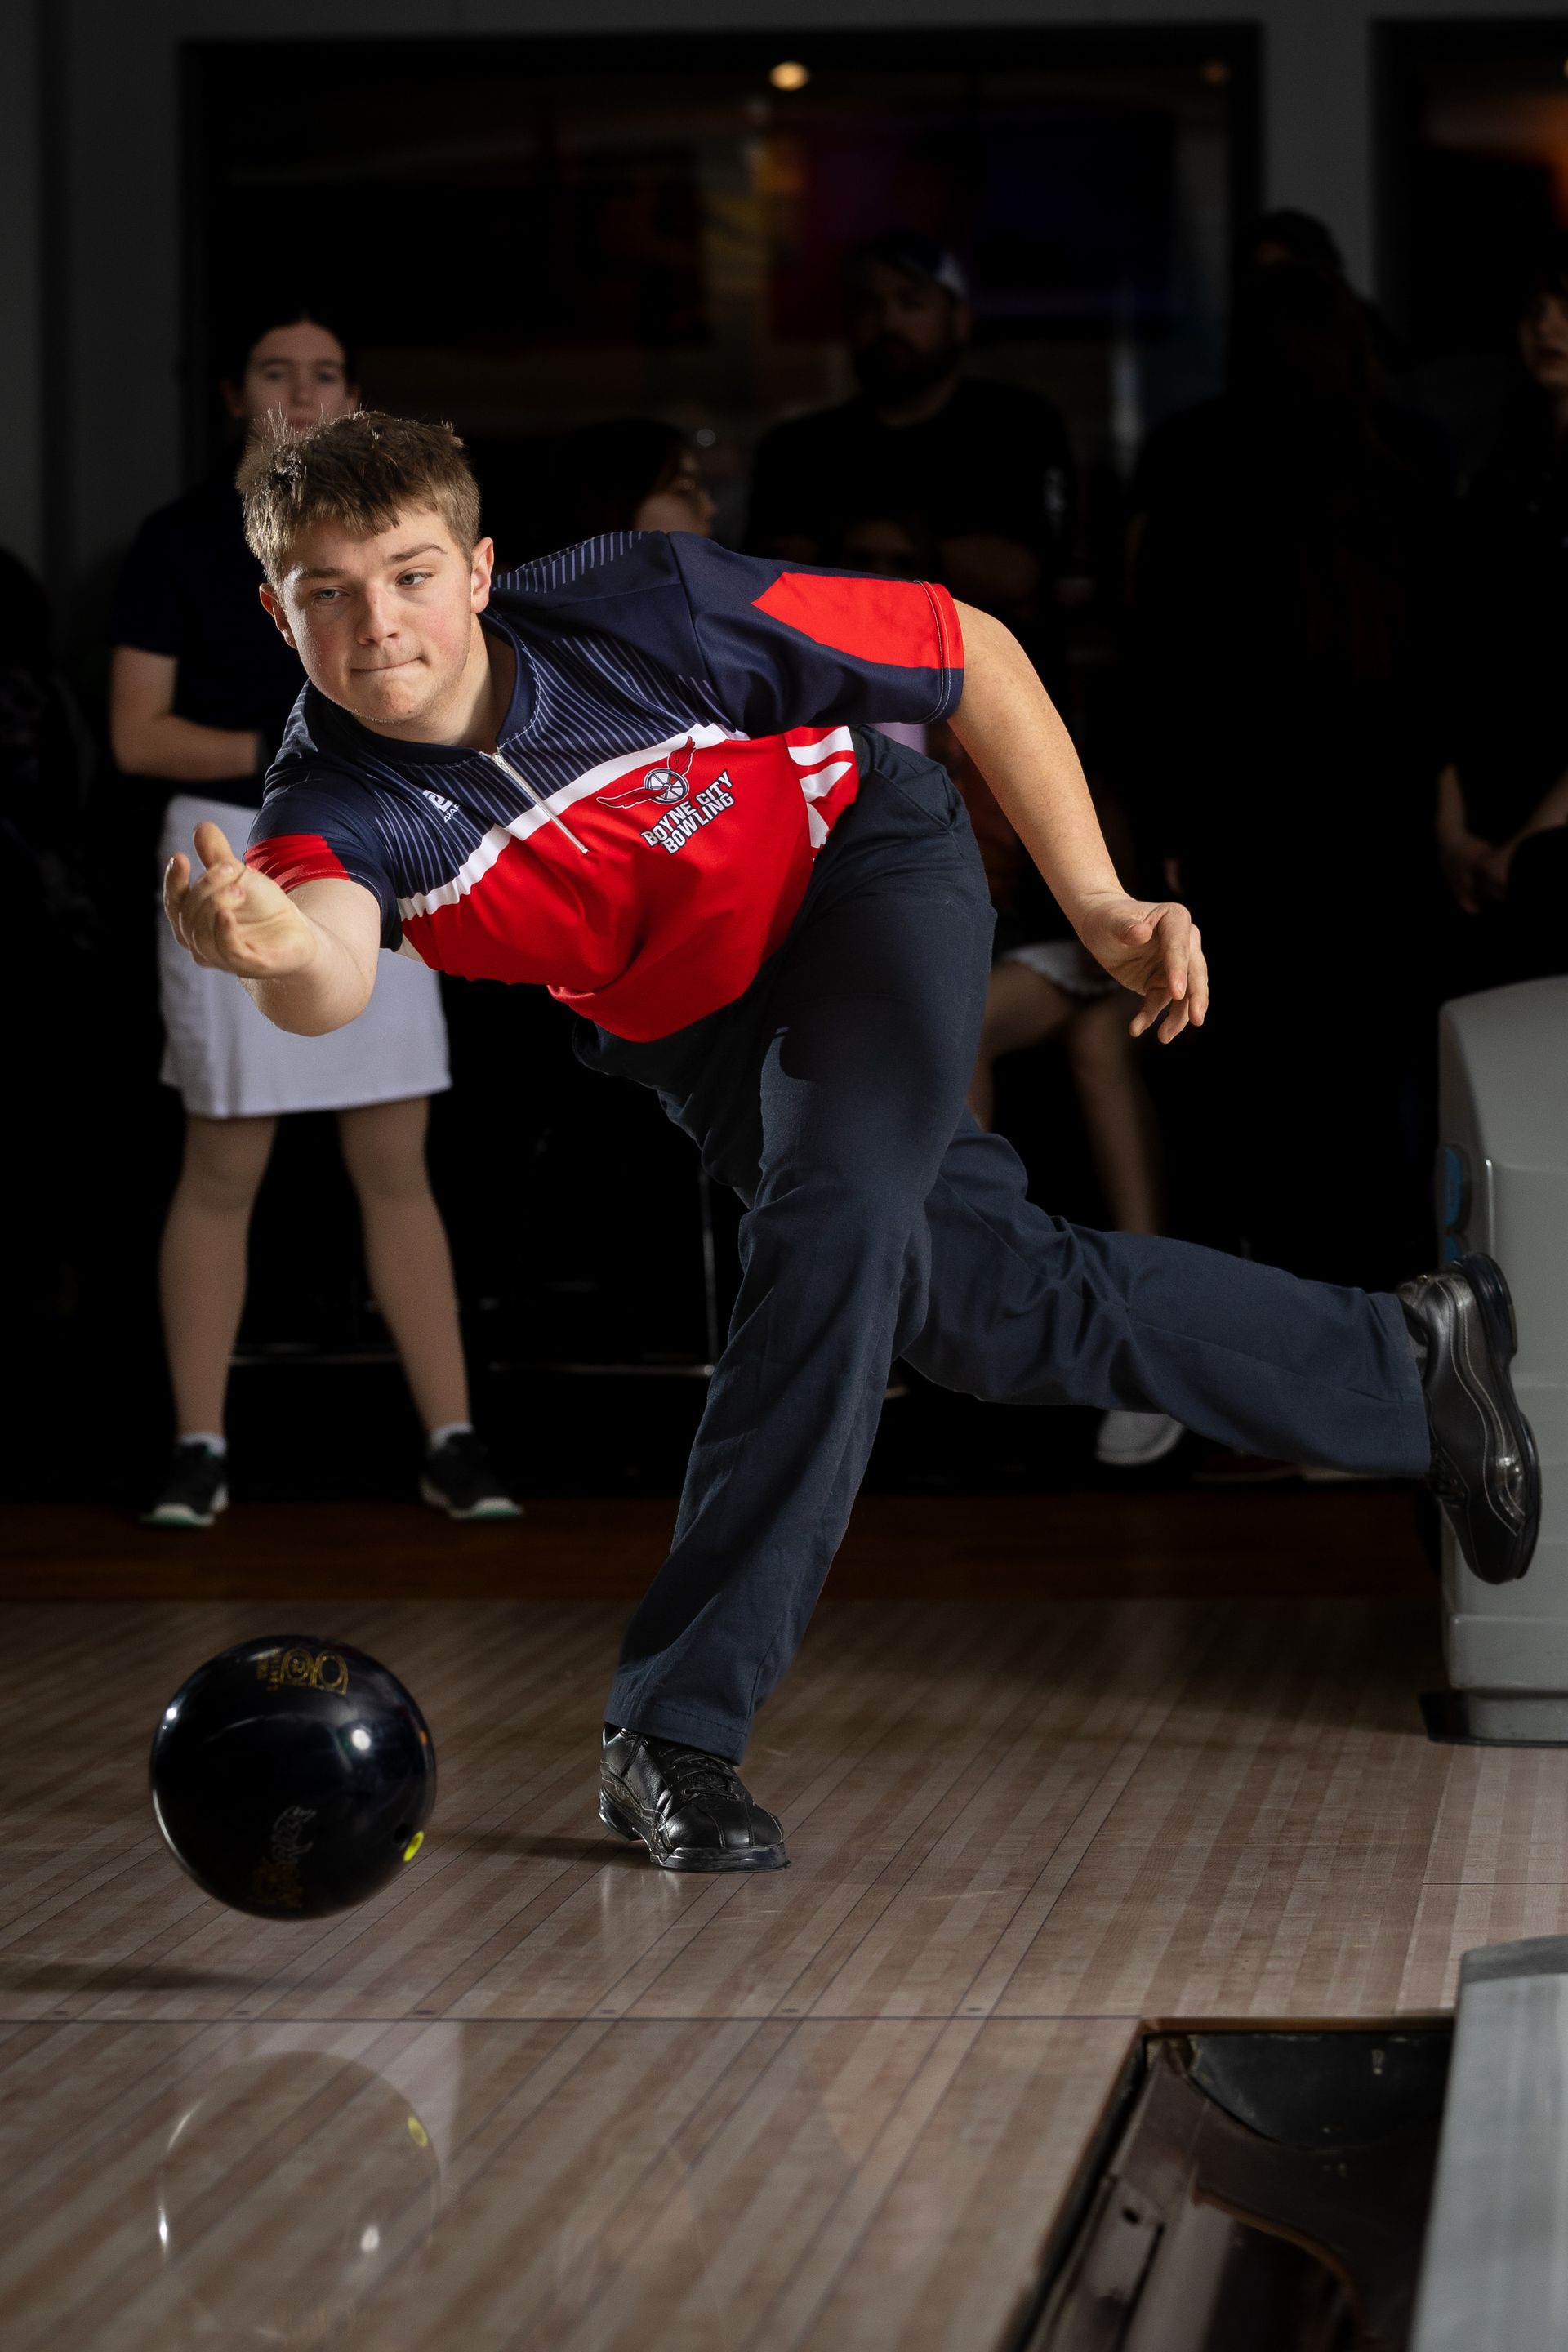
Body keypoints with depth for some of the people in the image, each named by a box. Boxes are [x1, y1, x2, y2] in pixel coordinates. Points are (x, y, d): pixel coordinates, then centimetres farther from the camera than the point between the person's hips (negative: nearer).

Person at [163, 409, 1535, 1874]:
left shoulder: (641, 603, -31)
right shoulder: (335, 807, -28)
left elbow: (972, 652, -17)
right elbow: (336, 985, -52)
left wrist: (1098, 906, -19)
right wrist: (281, 954, -77)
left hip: (869, 870, -3)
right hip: (694, 1030, 3)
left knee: (830, 1228, -29)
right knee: (998, 1310, 4)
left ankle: (675, 1727, -23)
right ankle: (1405, 1367, 28)